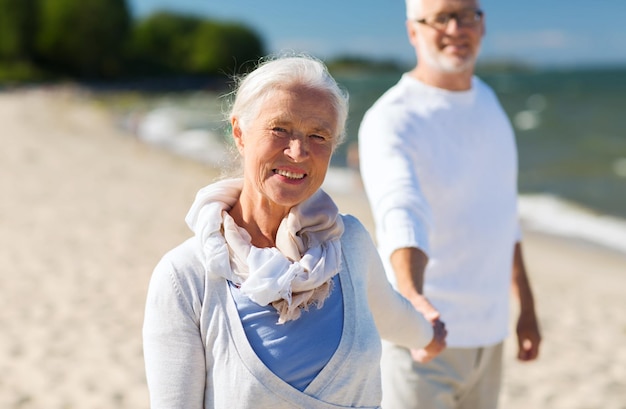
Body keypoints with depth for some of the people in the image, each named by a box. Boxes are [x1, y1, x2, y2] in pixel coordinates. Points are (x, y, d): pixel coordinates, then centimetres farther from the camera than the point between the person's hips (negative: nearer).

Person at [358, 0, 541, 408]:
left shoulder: (487, 100, 8)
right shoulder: (389, 121, -17)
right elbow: (402, 215, -35)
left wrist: (526, 306, 17)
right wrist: (414, 300, -53)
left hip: (488, 335, 7)